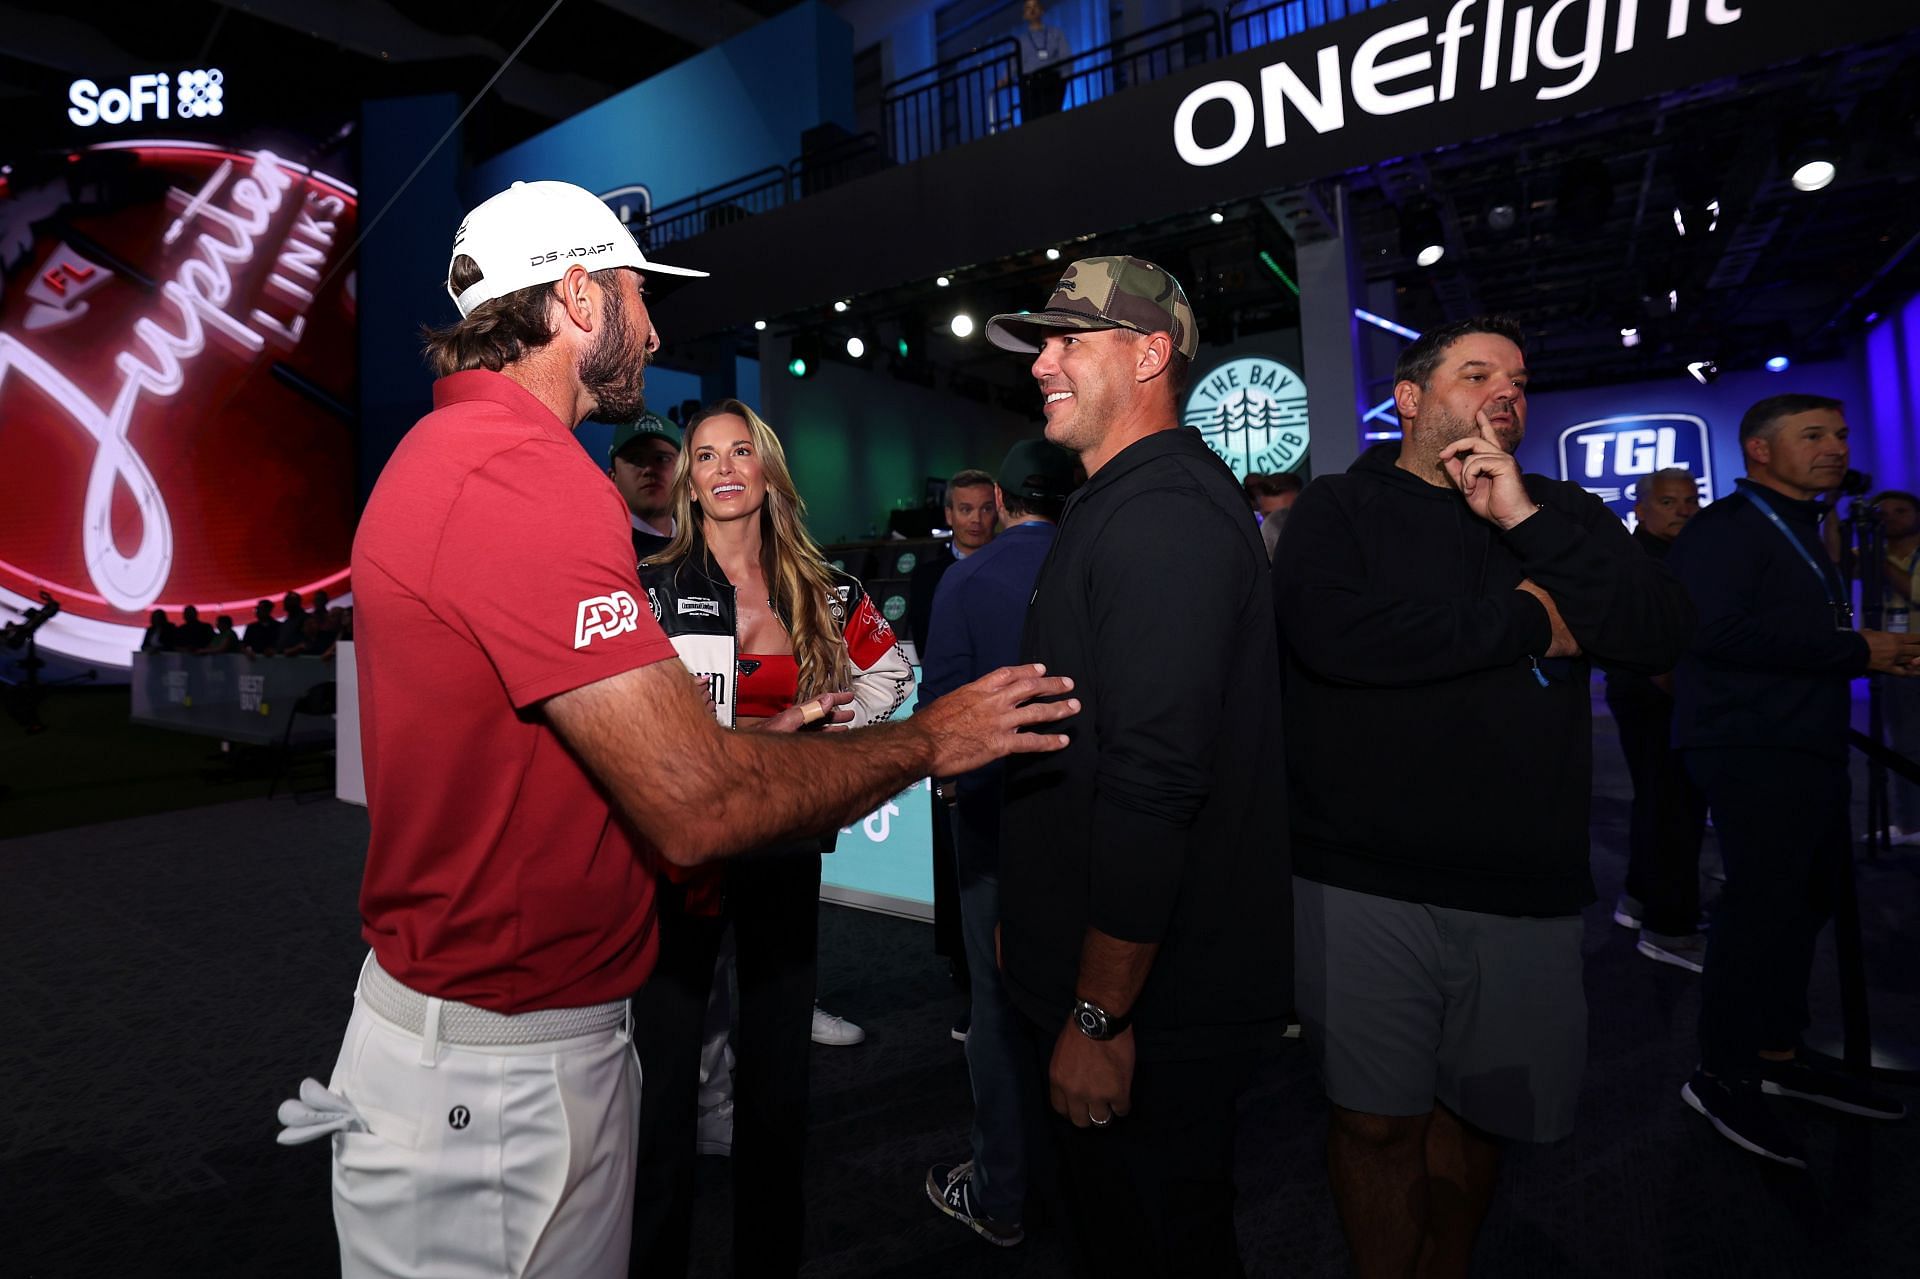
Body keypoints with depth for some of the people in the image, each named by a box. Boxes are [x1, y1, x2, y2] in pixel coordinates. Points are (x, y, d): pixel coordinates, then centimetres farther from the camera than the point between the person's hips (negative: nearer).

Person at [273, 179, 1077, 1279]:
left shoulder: (450, 452, 11)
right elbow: (697, 809, -26)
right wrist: (929, 741, -13)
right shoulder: (525, 477, -23)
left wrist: (756, 744, 12)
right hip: (497, 1073, -9)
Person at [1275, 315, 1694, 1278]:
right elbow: (1330, 632, -21)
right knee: (1377, 1119, 8)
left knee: (1473, 1113, 19)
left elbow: (1667, 636, -3)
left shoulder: (1561, 513, 11)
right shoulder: (1337, 508, -1)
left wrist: (1527, 523, -13)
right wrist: (1530, 619, -10)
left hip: (1524, 885, 4)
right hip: (1364, 883, -3)